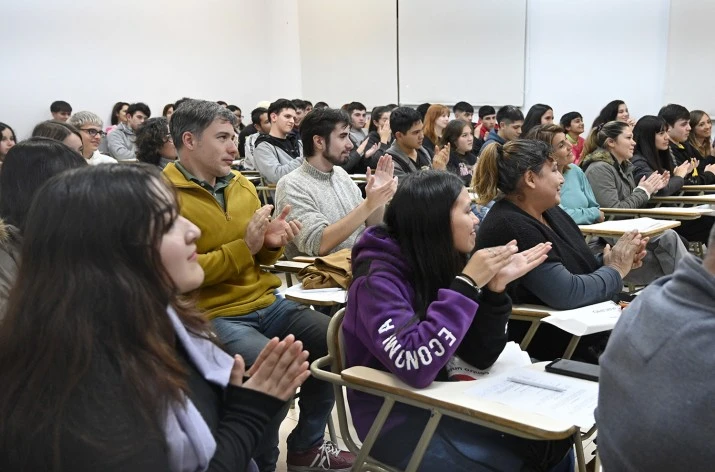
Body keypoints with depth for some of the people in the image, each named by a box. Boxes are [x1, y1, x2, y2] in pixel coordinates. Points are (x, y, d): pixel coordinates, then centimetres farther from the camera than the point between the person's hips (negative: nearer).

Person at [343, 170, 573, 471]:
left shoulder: (441, 265, -2)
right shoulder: (378, 281, -21)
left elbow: (479, 357, 0)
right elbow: (415, 366, -35)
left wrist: (495, 288, -14)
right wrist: (467, 284, -29)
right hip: (394, 419, -6)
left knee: (553, 444, -3)